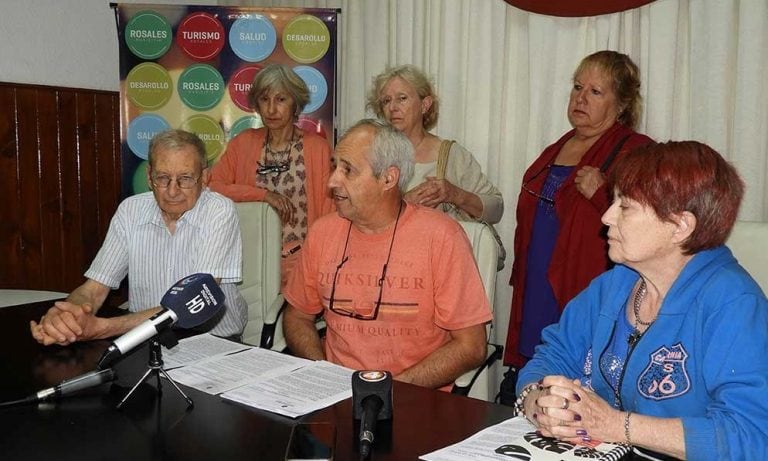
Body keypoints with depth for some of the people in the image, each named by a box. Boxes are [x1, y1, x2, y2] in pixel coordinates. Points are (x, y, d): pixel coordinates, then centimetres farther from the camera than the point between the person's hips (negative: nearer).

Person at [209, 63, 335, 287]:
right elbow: (211, 186, -1)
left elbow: (328, 209, 3)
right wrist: (264, 195, -10)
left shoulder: (317, 147, 2)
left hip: (300, 260, -1)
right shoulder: (243, 143, 10)